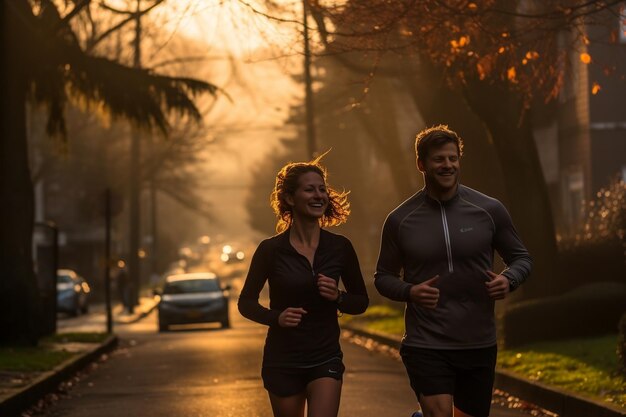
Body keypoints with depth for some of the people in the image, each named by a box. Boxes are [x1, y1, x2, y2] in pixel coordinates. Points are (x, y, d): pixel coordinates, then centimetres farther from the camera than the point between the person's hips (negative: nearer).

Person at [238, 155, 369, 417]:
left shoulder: (340, 248, -1)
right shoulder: (271, 250, -6)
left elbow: (361, 302, 9)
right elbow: (246, 302, 3)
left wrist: (338, 297, -13)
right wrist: (276, 317, -17)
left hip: (326, 360, 0)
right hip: (283, 362, 0)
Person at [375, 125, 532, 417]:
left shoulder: (489, 211, -1)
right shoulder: (400, 220, -1)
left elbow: (520, 258, 9)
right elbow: (383, 277, 8)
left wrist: (508, 279, -13)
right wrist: (409, 292, -13)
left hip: (478, 345, 2)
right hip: (425, 346, -2)